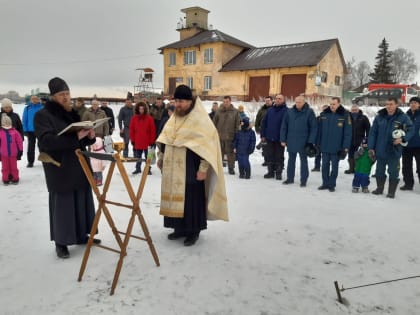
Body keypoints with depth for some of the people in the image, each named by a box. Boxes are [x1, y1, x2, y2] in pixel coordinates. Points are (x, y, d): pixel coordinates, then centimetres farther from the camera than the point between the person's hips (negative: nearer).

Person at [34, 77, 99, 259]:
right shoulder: (43, 115, -7)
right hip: (60, 170, -6)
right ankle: (60, 242, 14)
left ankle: (82, 235, 25)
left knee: (82, 201, 11)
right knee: (62, 205, 0)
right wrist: (75, 137, -29)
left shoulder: (72, 114, 14)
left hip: (79, 167, 7)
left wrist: (90, 136, -6)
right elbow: (46, 141, -22)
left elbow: (82, 141, 18)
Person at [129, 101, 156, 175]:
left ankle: (148, 169, 18)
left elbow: (153, 130, -4)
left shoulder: (149, 118, -5)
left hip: (147, 142, -2)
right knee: (138, 156, 12)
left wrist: (152, 141, -5)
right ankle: (138, 168, 25)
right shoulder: (134, 118, 2)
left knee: (147, 156, 8)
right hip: (137, 142, 2)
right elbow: (131, 130, 5)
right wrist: (132, 140, 3)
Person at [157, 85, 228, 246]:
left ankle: (193, 231, 16)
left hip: (190, 168, -7)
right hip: (173, 168, 7)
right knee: (175, 197, 12)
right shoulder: (174, 118, 10)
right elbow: (164, 139, 21)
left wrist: (203, 169, -18)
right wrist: (161, 157, 17)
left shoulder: (199, 120, -11)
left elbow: (207, 146, -15)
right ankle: (180, 228, 26)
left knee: (191, 199, 1)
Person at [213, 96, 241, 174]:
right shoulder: (219, 111, 3)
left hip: (230, 136, -1)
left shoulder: (235, 111, 1)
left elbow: (237, 124, 2)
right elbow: (214, 123, 7)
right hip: (219, 136, 1)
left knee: (230, 153, 4)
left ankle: (231, 167, 15)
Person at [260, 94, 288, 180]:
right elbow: (264, 122, 9)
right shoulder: (270, 110, 8)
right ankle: (271, 172, 21)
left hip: (279, 139, -4)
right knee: (270, 156, 10)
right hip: (269, 138, 4)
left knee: (279, 157, 6)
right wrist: (263, 135, 4)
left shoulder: (286, 111, -5)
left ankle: (278, 173, 16)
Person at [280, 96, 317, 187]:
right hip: (291, 141, 3)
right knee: (291, 160, 13)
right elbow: (284, 126, 4)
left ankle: (303, 180, 17)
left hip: (303, 142, -3)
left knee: (303, 160, 8)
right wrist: (283, 139, 1)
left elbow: (314, 127, -7)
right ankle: (290, 178, 25)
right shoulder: (290, 112, 1)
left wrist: (311, 141, -13)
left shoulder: (309, 112, -7)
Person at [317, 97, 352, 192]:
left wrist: (345, 147, -12)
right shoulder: (324, 114, 1)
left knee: (334, 167, 8)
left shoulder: (345, 115, -8)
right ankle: (325, 183, 23)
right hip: (324, 146, 3)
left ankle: (332, 184, 19)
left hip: (336, 147, -3)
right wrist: (318, 143, 4)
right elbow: (319, 130, 6)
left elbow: (348, 133, -8)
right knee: (325, 165, 11)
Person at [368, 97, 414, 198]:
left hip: (394, 151, -3)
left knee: (393, 172, 6)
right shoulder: (379, 117, -1)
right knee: (379, 171, 15)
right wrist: (371, 147, -4)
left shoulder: (403, 117, -7)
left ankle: (391, 191, 20)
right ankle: (379, 188, 33)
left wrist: (403, 139, -19)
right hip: (380, 150, 3)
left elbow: (411, 130, -1)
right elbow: (373, 132, 0)